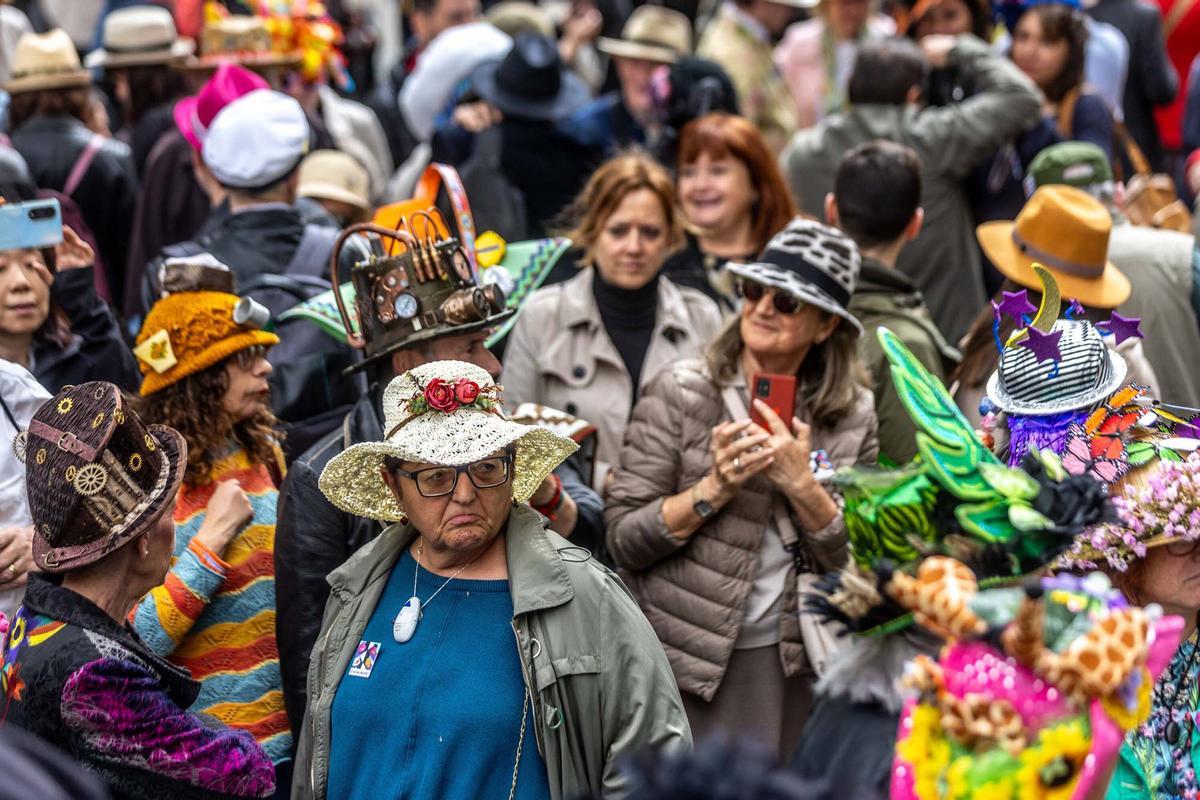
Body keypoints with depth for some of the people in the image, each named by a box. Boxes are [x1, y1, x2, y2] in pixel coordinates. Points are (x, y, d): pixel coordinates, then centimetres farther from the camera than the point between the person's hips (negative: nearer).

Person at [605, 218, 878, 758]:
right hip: (686, 659, -2)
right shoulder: (680, 391, -6)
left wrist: (801, 483, -16)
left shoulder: (853, 415, 2)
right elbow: (623, 540, -8)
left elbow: (855, 559, -1)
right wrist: (712, 490, -21)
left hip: (788, 665, 2)